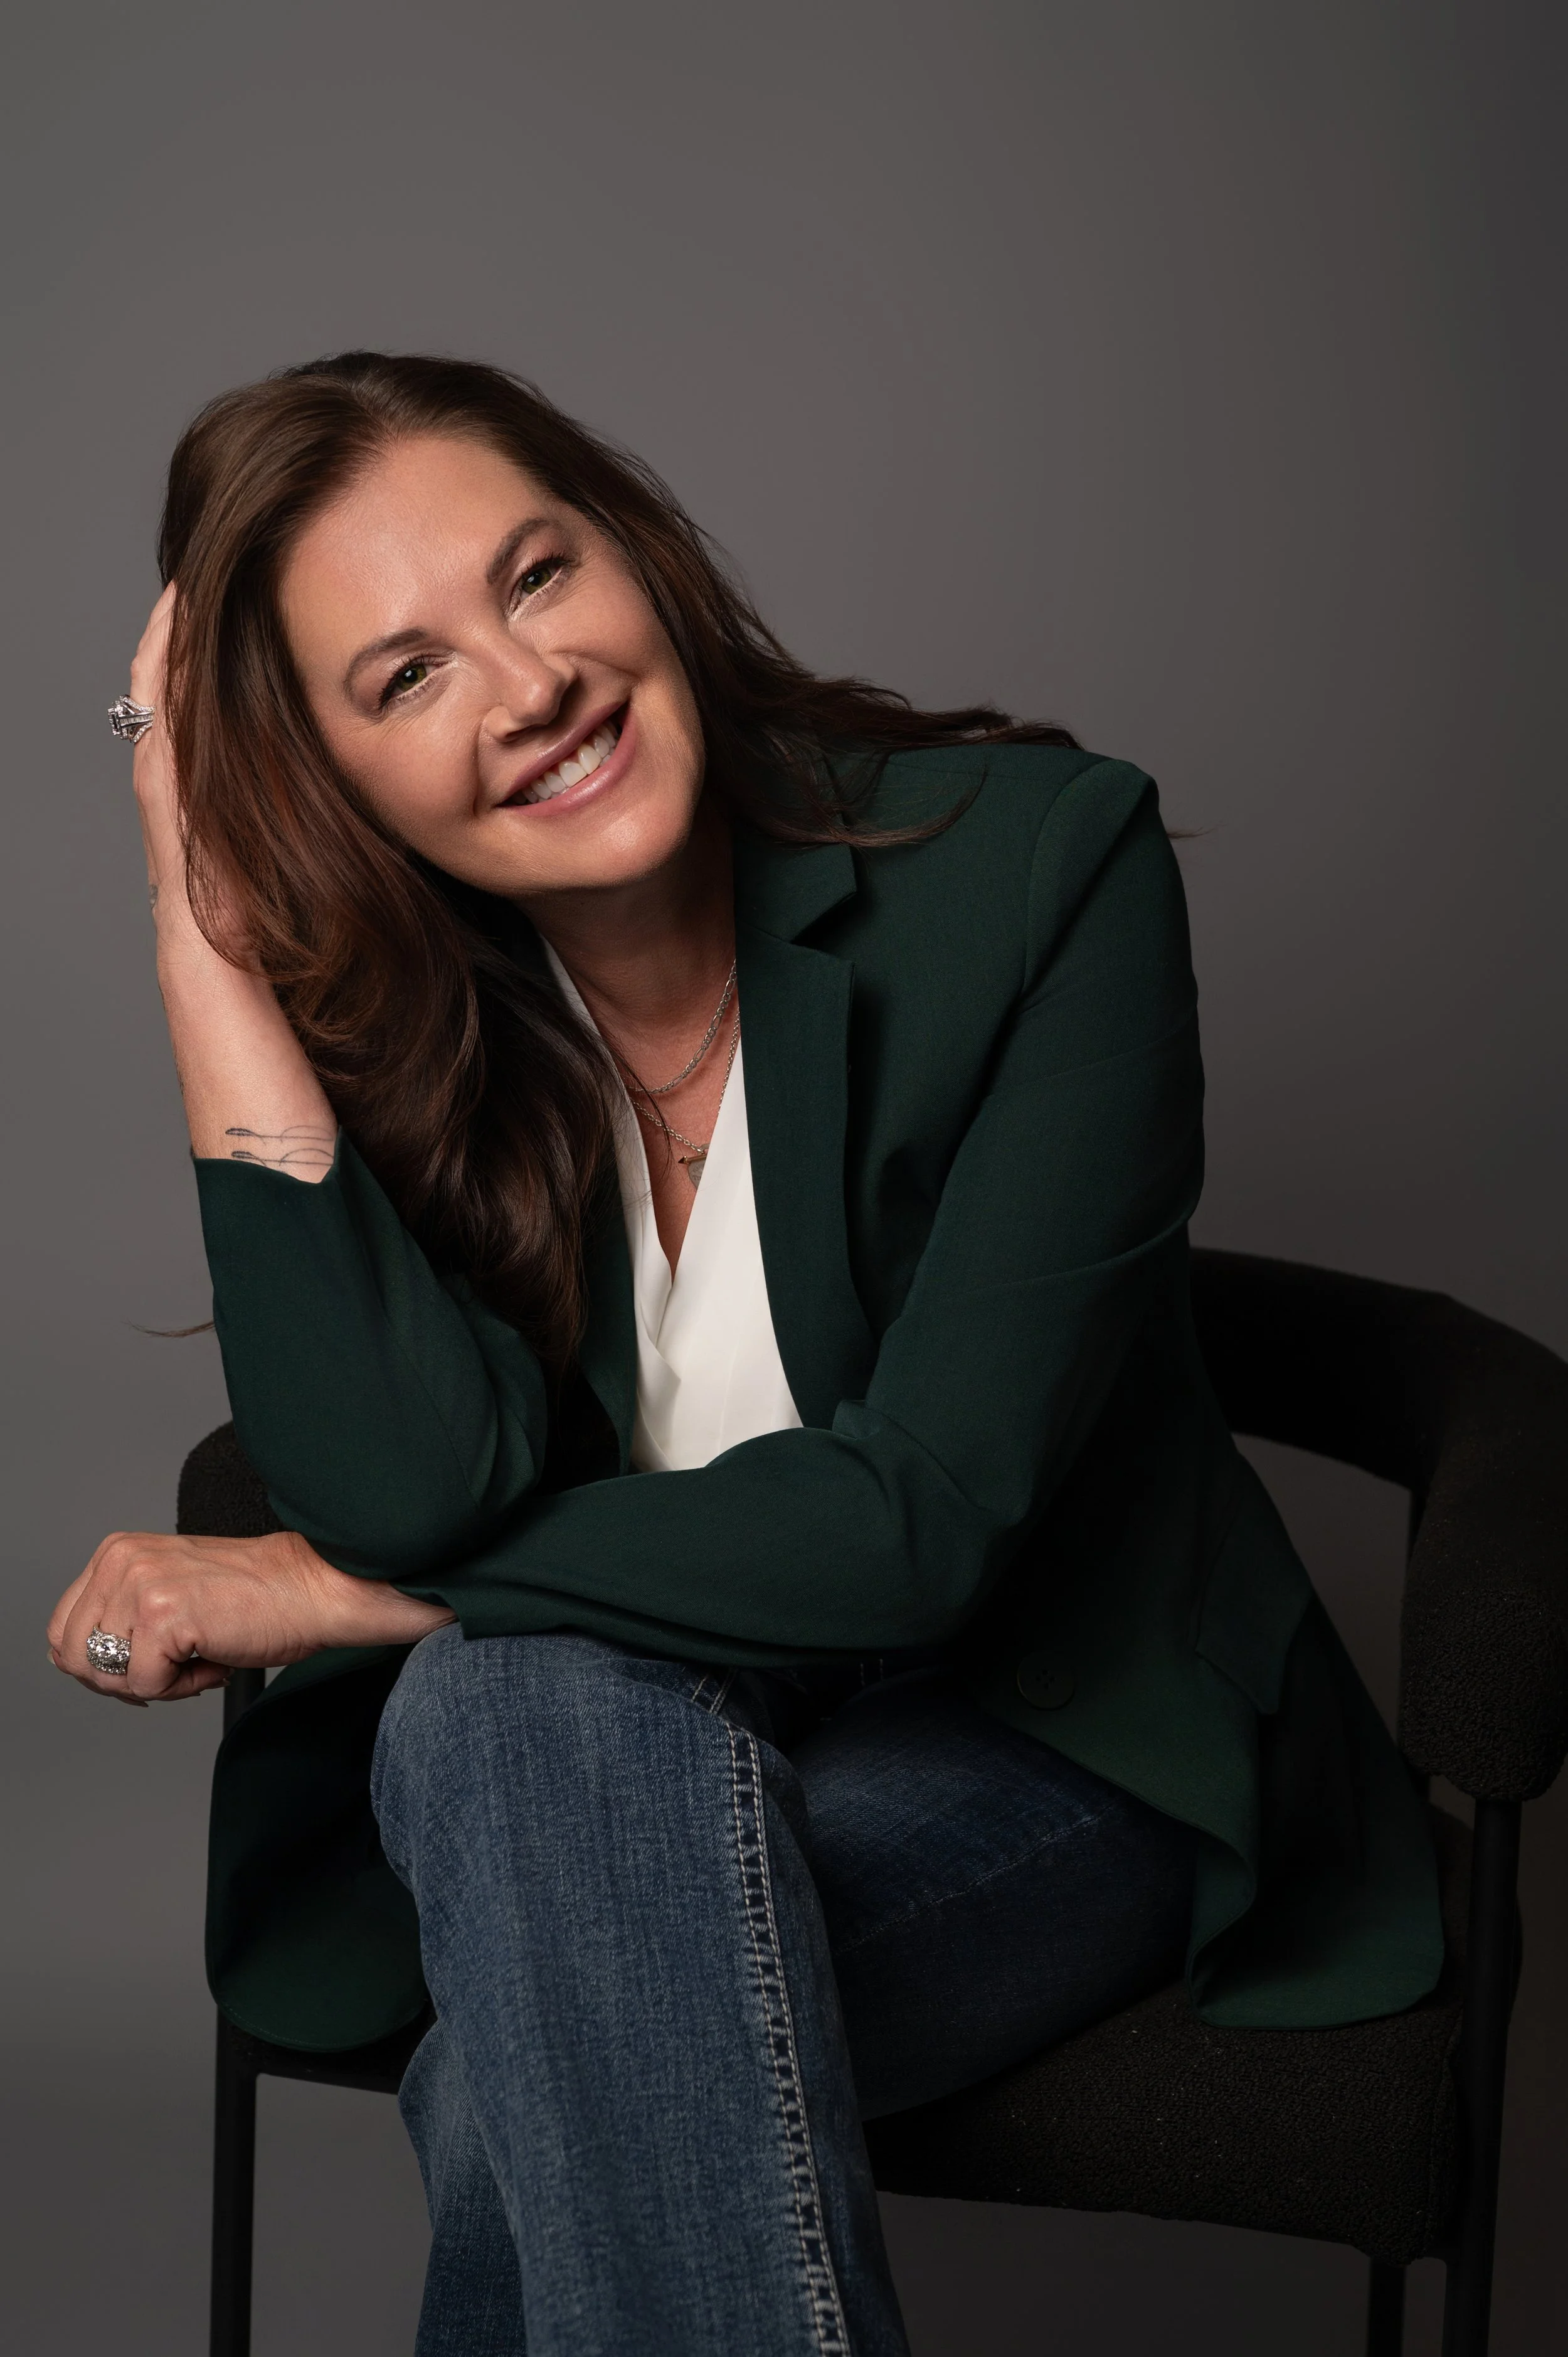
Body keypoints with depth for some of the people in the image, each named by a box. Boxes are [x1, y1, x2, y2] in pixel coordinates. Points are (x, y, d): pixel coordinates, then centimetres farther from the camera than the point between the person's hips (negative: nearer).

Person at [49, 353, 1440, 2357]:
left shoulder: (1033, 863, -17)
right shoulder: (377, 1017, -8)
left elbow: (926, 1519, -22)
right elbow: (416, 1492, -25)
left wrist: (332, 1596, -16)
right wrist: (201, 911, -22)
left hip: (1047, 1745, -3)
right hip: (577, 1773, 4)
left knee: (528, 2107, -29)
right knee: (523, 1702, -31)